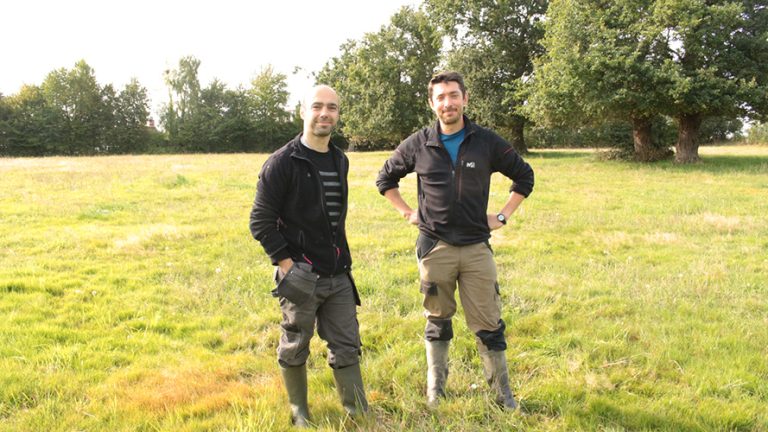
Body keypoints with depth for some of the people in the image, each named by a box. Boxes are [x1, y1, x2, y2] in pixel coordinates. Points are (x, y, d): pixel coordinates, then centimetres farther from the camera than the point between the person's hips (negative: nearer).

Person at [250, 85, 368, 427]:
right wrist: (286, 264, -16)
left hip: (339, 276, 6)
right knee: (294, 349, 11)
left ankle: (360, 414, 23)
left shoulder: (340, 161, 9)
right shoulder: (282, 162, -11)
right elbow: (261, 222, -12)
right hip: (301, 277, -5)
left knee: (346, 347, 11)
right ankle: (299, 413, 30)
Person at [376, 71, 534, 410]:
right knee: (438, 322, 12)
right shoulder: (418, 144, 0)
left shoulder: (487, 143, -1)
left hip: (477, 248, 0)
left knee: (488, 324, 5)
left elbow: (524, 176, 12)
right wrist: (407, 213, 6)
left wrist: (503, 215, 5)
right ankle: (435, 388, 28)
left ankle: (502, 390, 20)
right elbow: (386, 178, 15)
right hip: (434, 248, 0)